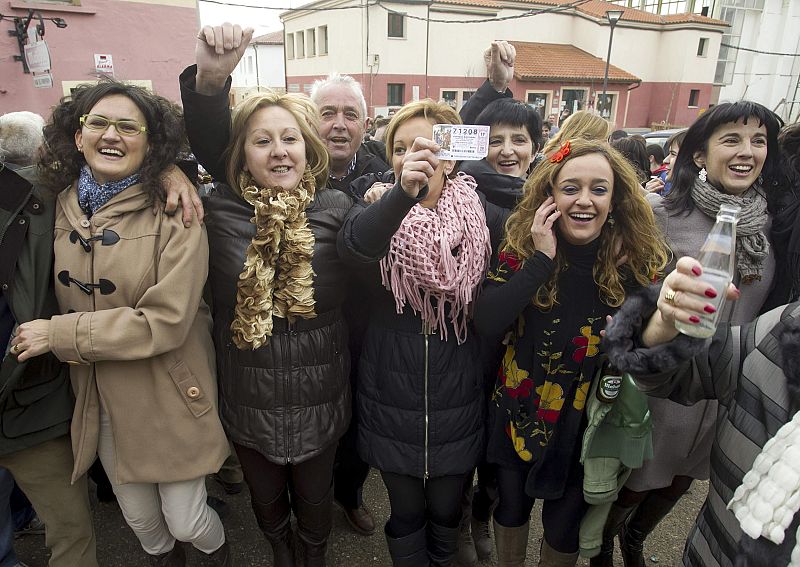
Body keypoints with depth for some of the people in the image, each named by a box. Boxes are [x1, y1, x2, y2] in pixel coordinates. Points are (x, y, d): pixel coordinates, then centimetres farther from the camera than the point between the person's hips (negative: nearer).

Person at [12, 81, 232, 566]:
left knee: (186, 520, 10)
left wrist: (57, 334, -17)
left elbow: (165, 321, -23)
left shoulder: (175, 212, -16)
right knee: (139, 518, 22)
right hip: (100, 399, 5)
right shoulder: (61, 206, 1)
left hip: (170, 398, -4)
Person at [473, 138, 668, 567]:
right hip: (519, 414, 1)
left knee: (564, 525, 19)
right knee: (511, 507, 21)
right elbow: (485, 324, -27)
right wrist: (541, 259, -29)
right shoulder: (522, 248, -14)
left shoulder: (637, 260, -13)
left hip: (587, 427, 0)